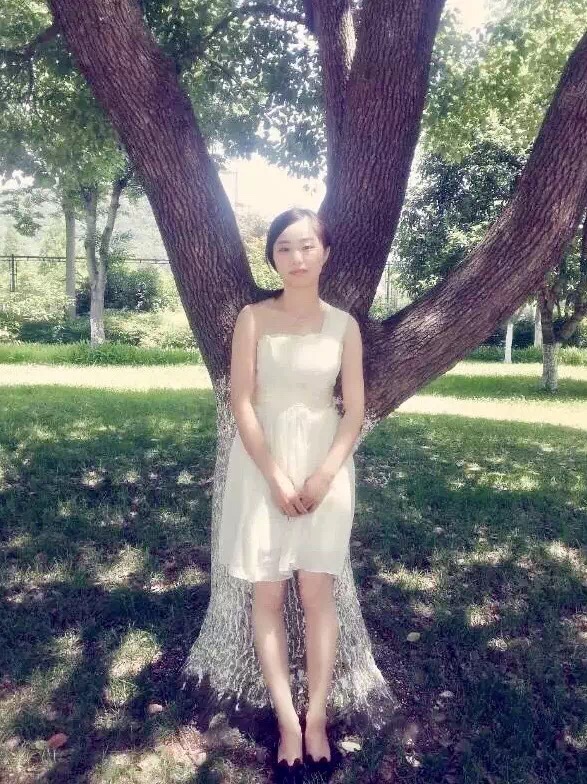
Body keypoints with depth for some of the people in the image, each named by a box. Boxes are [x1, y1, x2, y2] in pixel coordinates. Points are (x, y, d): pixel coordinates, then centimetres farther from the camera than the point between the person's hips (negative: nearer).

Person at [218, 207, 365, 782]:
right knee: (268, 594, 4)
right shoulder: (254, 318, -3)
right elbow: (241, 403, -7)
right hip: (262, 464, 0)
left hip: (324, 464, 1)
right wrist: (277, 478, -13)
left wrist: (322, 477, -10)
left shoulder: (343, 324, 2)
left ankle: (317, 719, 18)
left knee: (317, 592, 4)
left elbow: (354, 410, 1)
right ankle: (288, 722, 17)